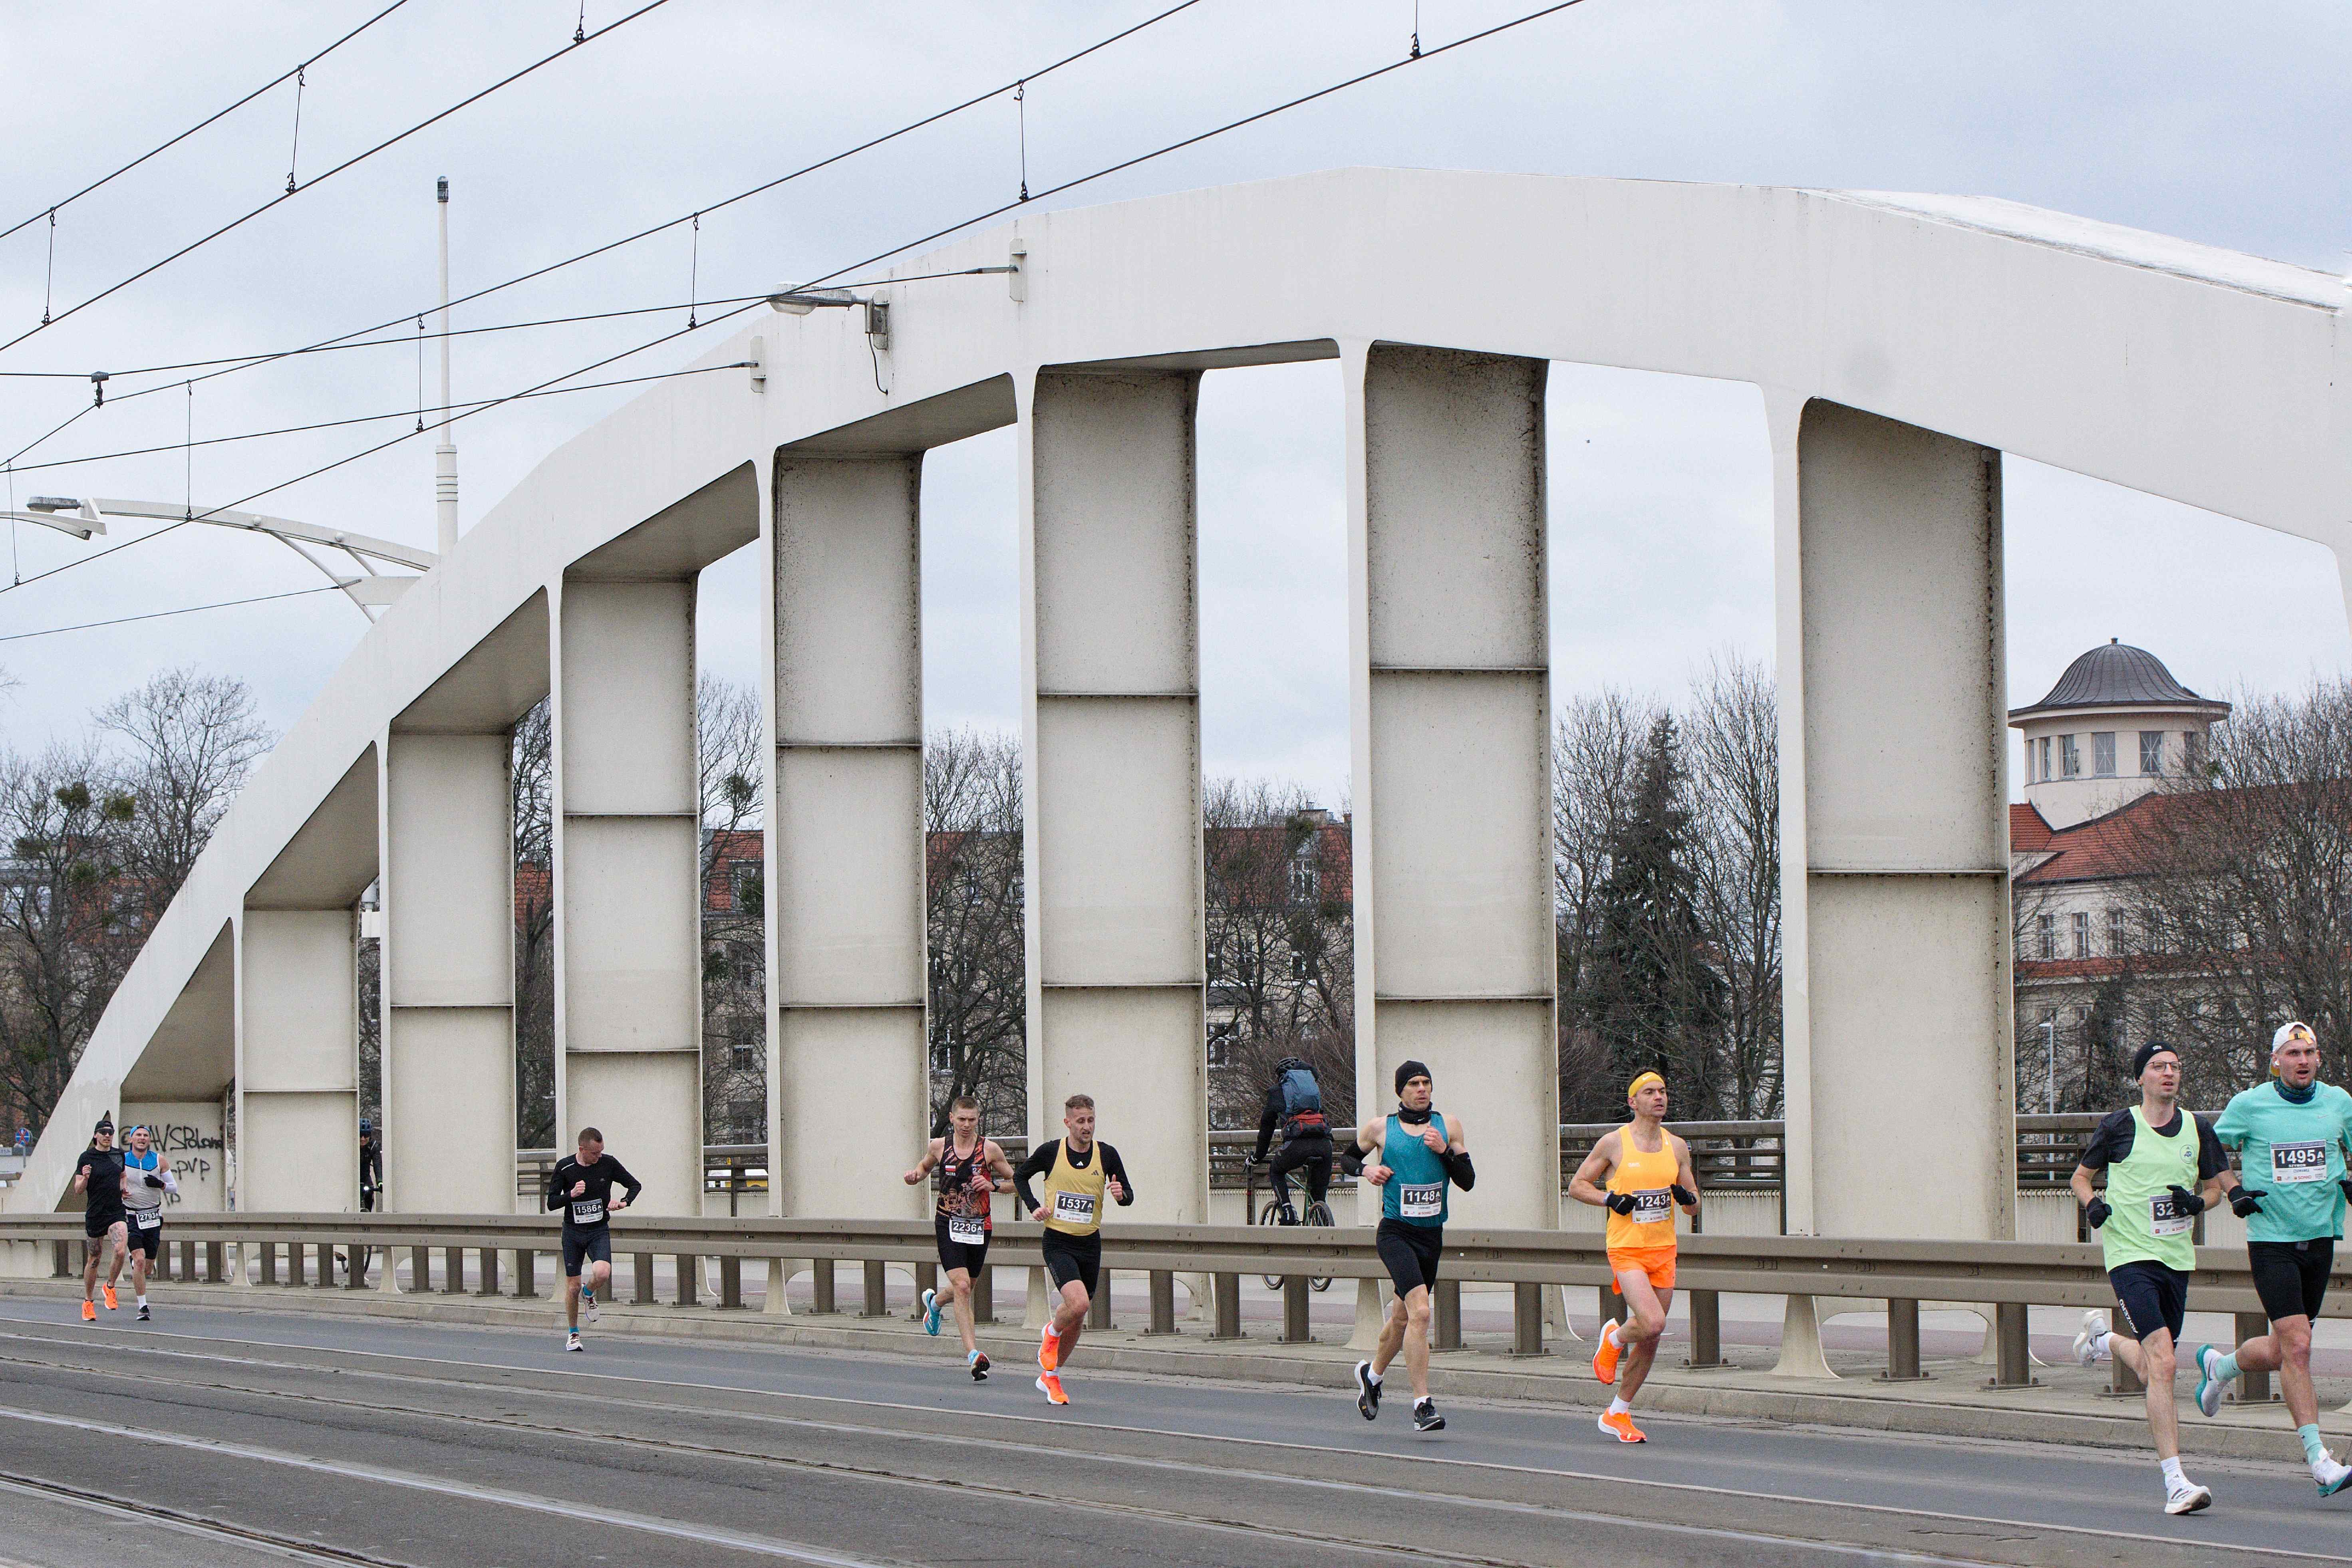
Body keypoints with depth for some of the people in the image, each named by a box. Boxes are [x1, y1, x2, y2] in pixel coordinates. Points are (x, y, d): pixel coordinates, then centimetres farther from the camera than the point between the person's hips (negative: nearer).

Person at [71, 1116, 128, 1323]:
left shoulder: (119, 1155, 8)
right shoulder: (87, 1158, -4)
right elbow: (78, 1190, -4)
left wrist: (124, 1188, 7)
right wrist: (85, 1178, -25)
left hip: (117, 1212, 2)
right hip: (95, 1215, -2)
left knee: (120, 1251, -21)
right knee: (94, 1260, 6)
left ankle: (110, 1287, 5)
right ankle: (88, 1302, 23)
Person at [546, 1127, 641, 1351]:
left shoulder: (608, 1164, -5)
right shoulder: (564, 1167, -7)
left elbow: (635, 1185, 8)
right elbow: (551, 1203, -5)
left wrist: (624, 1202, -12)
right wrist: (571, 1195, -24)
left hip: (599, 1232, 0)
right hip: (573, 1232, 0)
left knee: (602, 1273, -27)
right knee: (573, 1287, 3)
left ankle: (589, 1293, 10)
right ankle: (573, 1334, 24)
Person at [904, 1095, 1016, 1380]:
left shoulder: (989, 1149, -2)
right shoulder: (939, 1146, 0)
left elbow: (1014, 1182, 7)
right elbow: (925, 1166, 22)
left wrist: (992, 1186, -12)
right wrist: (915, 1175, 0)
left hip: (979, 1226, 2)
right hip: (948, 1224, -2)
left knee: (965, 1287, 17)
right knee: (962, 1287, -16)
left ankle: (934, 1301, 53)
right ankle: (973, 1354, -18)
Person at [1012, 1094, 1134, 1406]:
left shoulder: (1107, 1155, -1)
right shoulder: (1050, 1152, -6)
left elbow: (1129, 1195, 6)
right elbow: (1020, 1177, 11)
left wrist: (1121, 1195, -18)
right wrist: (1033, 1206, -4)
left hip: (1090, 1243, 4)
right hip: (1058, 1242, -4)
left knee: (1077, 1318, 9)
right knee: (1078, 1303, -25)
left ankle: (1050, 1377, 28)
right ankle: (1051, 1336, 9)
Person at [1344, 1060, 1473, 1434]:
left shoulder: (1448, 1126, 6)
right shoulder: (1380, 1129, 0)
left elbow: (1468, 1181, 3)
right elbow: (1347, 1157, 17)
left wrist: (1445, 1151, -12)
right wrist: (1366, 1169, -4)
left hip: (1432, 1235, 4)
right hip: (1396, 1232, -4)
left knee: (1402, 1316, 19)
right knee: (1420, 1312, -22)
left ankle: (1372, 1373, 47)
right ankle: (1422, 1404, -23)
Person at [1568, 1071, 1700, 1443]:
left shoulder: (1676, 1147, 9)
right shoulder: (1614, 1143, -3)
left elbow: (1694, 1206, 15)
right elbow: (1576, 1185, 5)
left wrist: (1688, 1198, -9)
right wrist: (1610, 1199, -12)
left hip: (1664, 1251, 5)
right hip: (1626, 1249, -5)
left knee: (1650, 1341, 6)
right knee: (1652, 1323, -25)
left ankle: (1618, 1414, 20)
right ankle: (1614, 1339, 10)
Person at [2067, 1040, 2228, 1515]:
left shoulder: (2197, 1129, 7)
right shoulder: (2119, 1126, -2)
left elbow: (2214, 1186, 19)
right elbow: (2080, 1176, 10)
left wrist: (2197, 1201, -4)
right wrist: (2093, 1205, -11)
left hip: (2177, 1257, 5)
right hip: (2130, 1256, -5)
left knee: (2154, 1366, 16)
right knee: (2162, 1363, -18)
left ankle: (2102, 1339, 50)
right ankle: (2175, 1484, -18)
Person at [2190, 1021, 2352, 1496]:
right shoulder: (2249, 1106, -3)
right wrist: (2234, 1190, -5)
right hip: (2271, 1239, -4)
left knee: (2281, 1353, 11)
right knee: (2296, 1347, -14)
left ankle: (2219, 1366, 43)